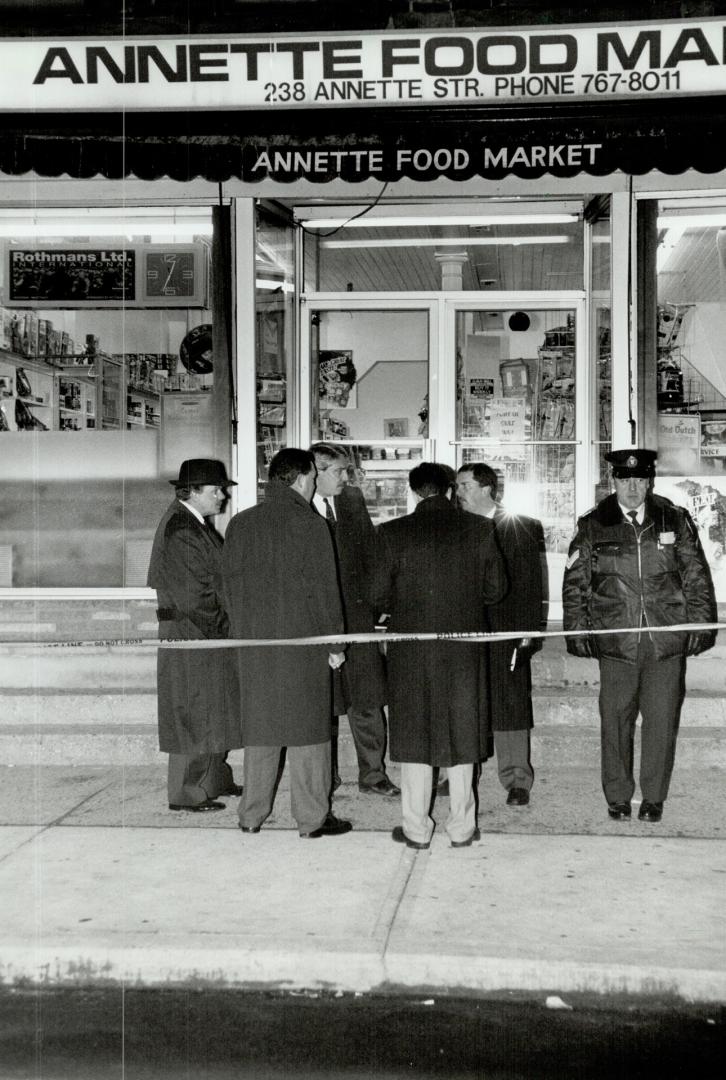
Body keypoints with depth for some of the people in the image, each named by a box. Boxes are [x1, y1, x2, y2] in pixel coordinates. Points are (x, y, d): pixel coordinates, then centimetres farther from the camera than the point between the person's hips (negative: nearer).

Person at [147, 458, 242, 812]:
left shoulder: (197, 524, 12)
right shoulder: (180, 531, -19)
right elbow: (193, 593, -21)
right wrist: (218, 627, -12)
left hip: (212, 636, 10)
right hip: (192, 637, -10)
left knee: (216, 713, 17)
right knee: (194, 716, -1)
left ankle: (215, 780, 29)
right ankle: (186, 793, 8)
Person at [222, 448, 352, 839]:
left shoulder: (240, 524, 6)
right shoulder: (310, 524, -9)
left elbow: (230, 582, 9)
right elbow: (323, 588, -8)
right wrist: (334, 643, -2)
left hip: (253, 641, 5)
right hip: (302, 638, -4)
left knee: (258, 724, 12)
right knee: (306, 724, 3)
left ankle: (252, 814, 19)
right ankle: (312, 817, 8)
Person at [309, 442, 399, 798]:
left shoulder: (353, 499, 8)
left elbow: (370, 551, 14)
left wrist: (371, 597, 6)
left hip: (356, 611, 4)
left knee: (367, 697, 4)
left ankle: (372, 775, 14)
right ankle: (325, 777, 20)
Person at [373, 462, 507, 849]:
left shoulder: (394, 532, -8)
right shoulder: (479, 529, -3)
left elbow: (380, 594, -4)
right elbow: (495, 589, 3)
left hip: (410, 648, -1)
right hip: (464, 647, 2)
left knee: (414, 733, 8)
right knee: (461, 734, 11)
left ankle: (416, 828, 13)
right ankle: (461, 827, 16)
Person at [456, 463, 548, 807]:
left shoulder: (524, 528, -1)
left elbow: (533, 584, -4)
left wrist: (530, 633, -10)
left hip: (506, 633, -4)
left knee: (510, 707, -1)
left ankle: (517, 780, 7)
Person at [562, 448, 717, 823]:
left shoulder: (675, 520, 5)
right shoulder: (593, 526, 4)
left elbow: (697, 577, 9)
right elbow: (575, 583, 7)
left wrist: (701, 624, 4)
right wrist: (578, 630, 3)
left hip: (668, 639, 1)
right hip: (616, 641, 0)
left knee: (662, 720, 4)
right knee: (615, 719, 5)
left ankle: (654, 797, 19)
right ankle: (617, 797, 20)